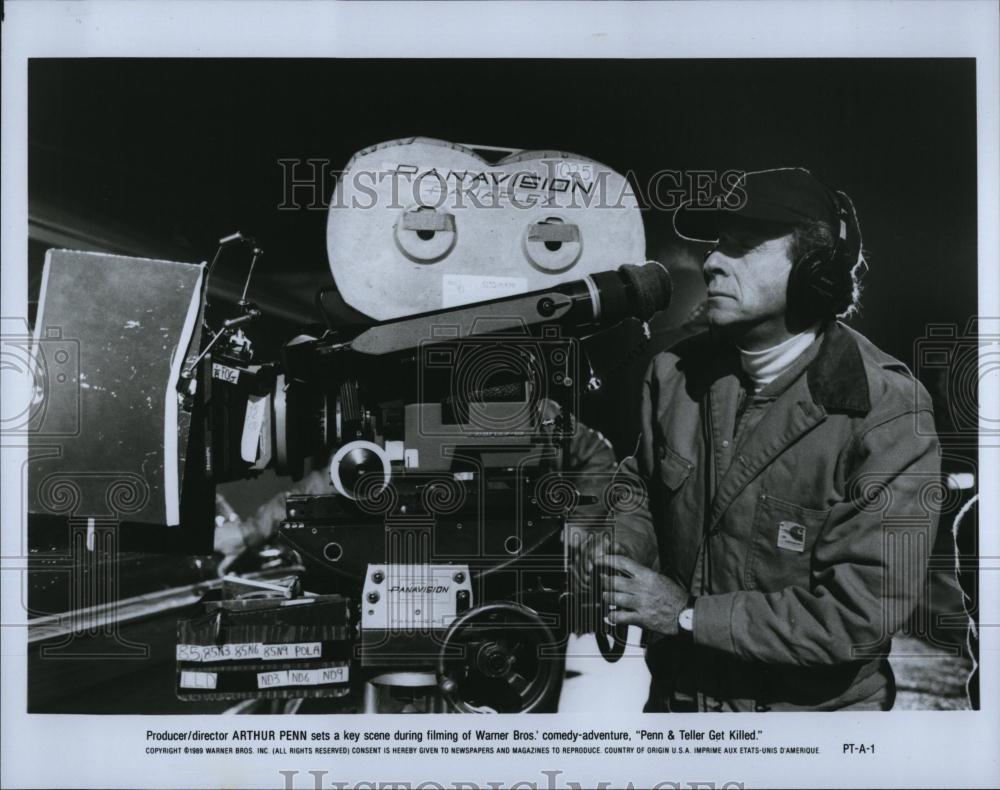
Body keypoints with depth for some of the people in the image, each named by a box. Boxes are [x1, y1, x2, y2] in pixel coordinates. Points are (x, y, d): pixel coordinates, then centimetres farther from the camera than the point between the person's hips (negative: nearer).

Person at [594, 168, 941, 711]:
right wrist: (619, 554, -15)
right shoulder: (674, 373, -6)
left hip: (812, 707, -4)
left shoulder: (887, 411, -21)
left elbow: (863, 612, -25)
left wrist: (689, 615, -23)